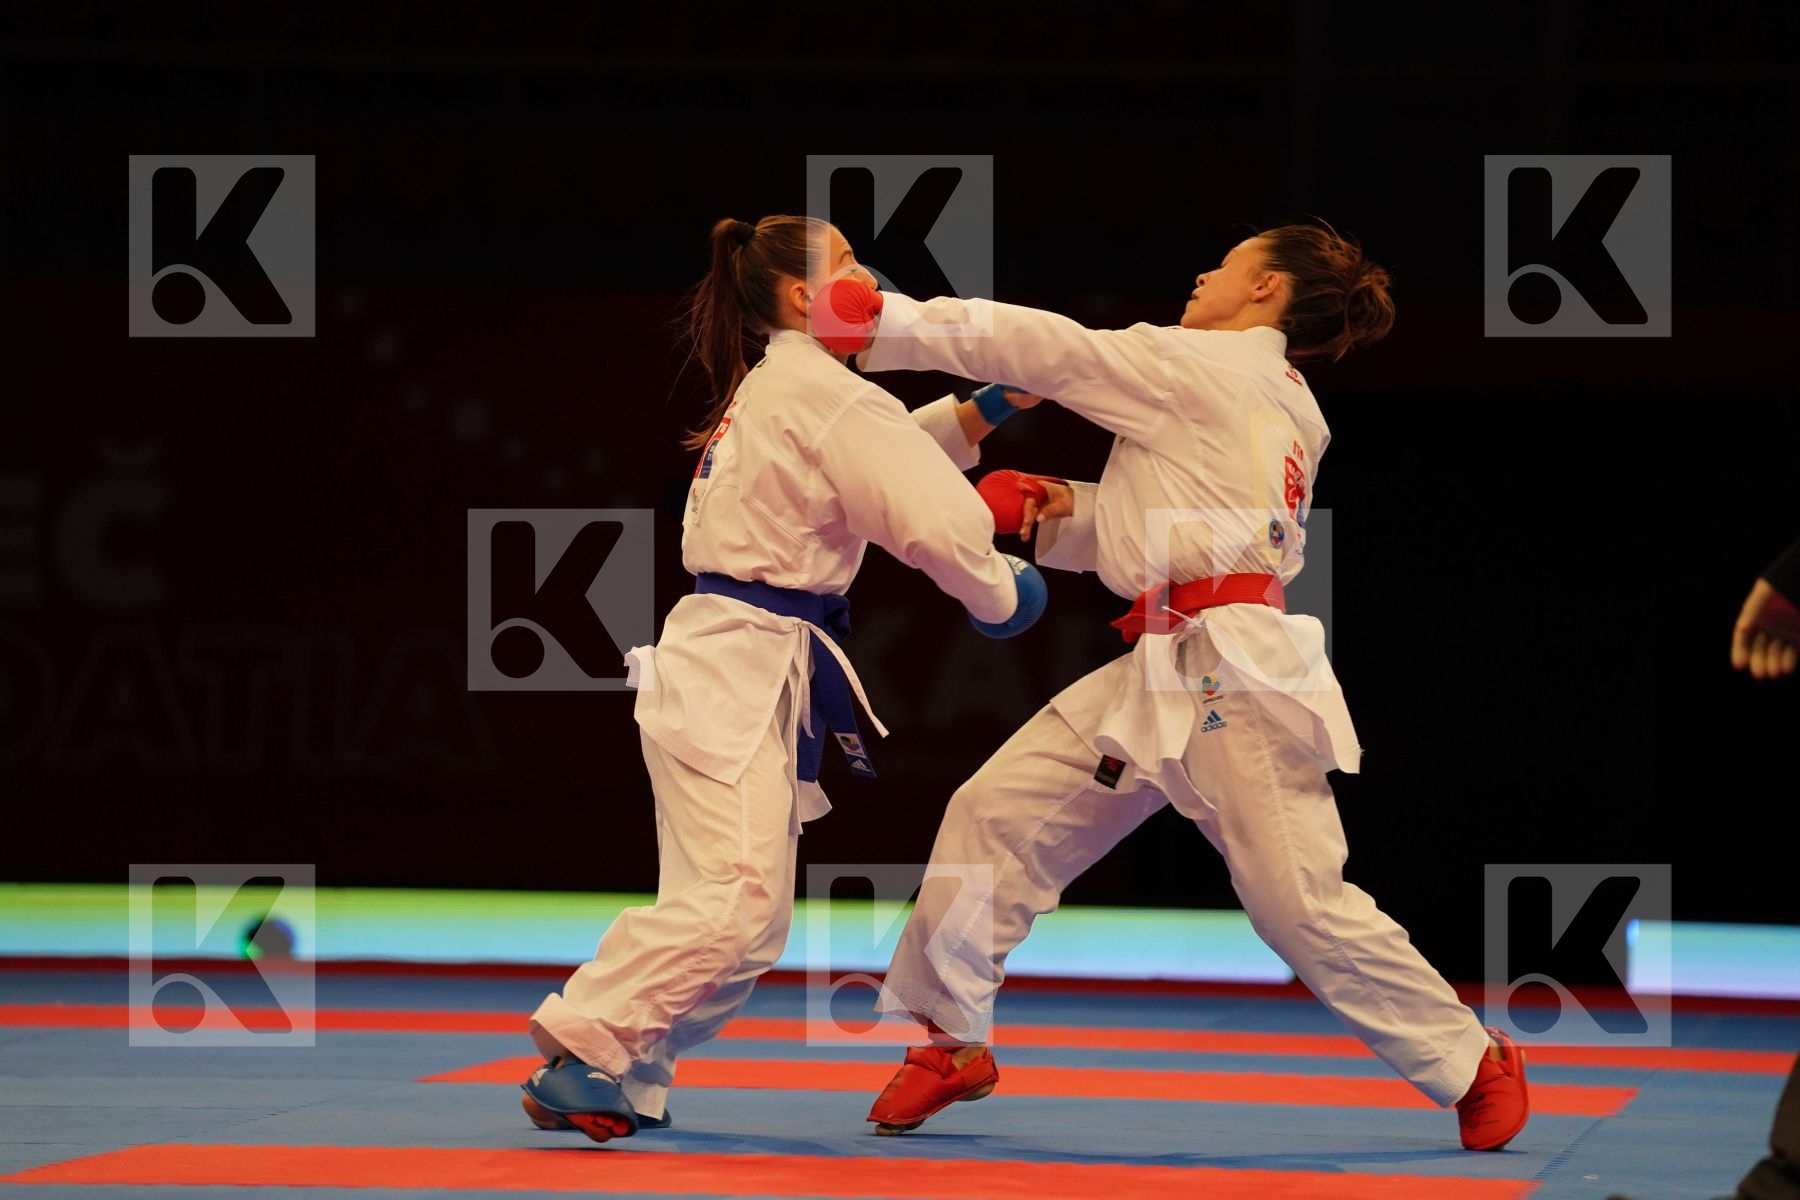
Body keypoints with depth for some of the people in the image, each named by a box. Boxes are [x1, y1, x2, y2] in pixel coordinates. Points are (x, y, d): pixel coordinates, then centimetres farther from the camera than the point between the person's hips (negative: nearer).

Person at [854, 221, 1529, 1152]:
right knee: (996, 814, 3)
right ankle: (951, 1041, 12)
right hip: (1161, 678, 10)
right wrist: (1068, 513, 10)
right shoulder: (1286, 407, 19)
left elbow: (1038, 345, -6)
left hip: (1235, 677, -10)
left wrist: (884, 323, 0)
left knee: (1298, 901, -7)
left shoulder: (1197, 369, -7)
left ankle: (1474, 1065, 7)